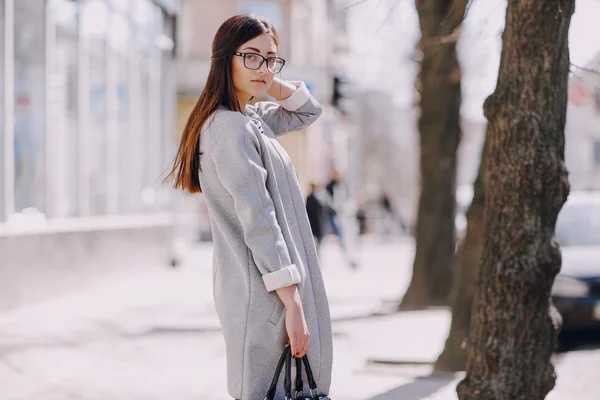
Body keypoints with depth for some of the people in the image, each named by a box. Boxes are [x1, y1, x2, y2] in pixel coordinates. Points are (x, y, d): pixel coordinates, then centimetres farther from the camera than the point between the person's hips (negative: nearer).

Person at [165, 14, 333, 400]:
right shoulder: (230, 127, -15)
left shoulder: (251, 119, 14)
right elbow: (258, 222, -20)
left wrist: (271, 82, 10)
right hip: (265, 296, -10)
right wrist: (292, 303, -21)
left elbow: (307, 111, 30)